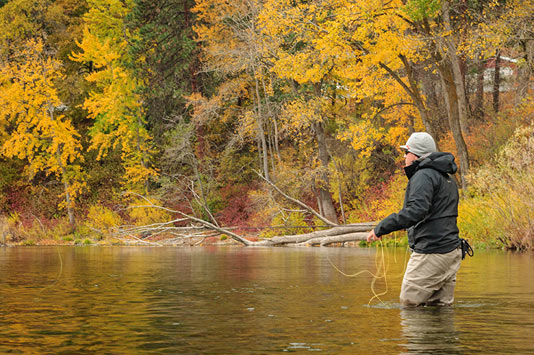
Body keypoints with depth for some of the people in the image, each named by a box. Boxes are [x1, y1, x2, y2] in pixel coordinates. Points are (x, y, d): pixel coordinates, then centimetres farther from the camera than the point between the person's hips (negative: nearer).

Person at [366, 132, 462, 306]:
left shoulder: (424, 175, -12)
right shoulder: (447, 177, 21)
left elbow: (416, 210, -27)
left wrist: (381, 228, -26)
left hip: (431, 252, -10)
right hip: (451, 250, 10)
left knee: (409, 302, -5)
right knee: (441, 306, 12)